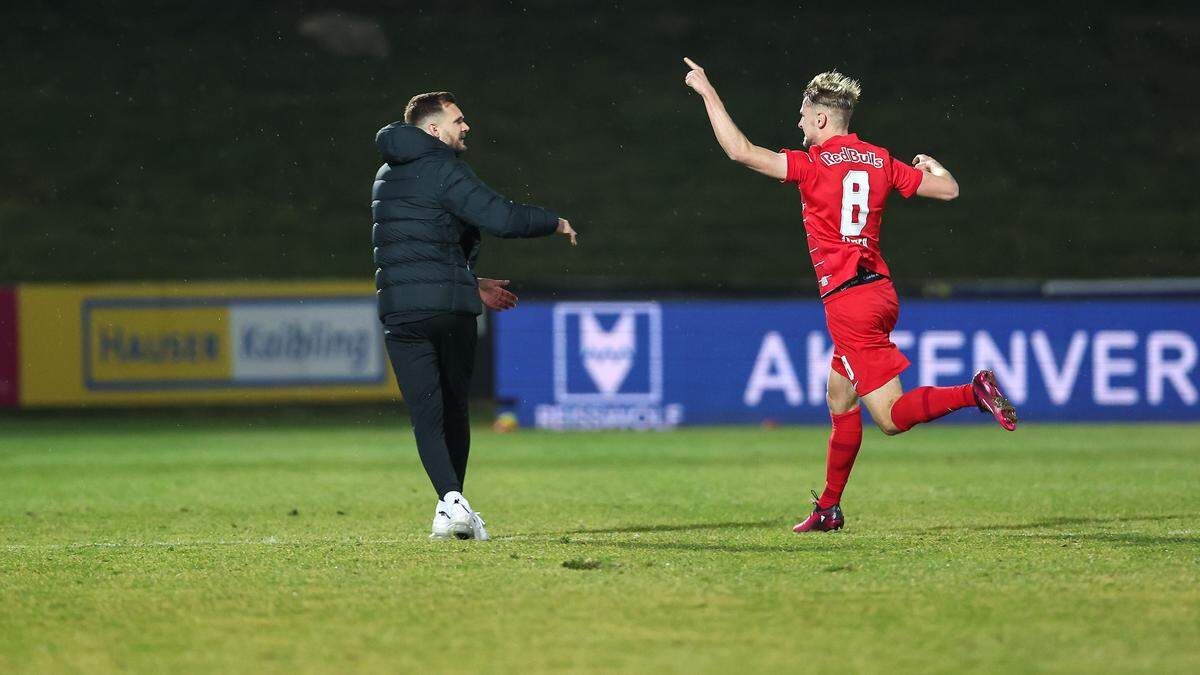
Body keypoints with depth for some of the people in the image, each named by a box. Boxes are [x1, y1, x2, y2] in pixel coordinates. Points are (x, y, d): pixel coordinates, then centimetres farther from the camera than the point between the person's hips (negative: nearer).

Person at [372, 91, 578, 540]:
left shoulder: (386, 177, 18)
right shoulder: (442, 170, -7)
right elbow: (501, 218, -17)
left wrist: (470, 283, 30)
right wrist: (554, 223, 1)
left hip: (399, 311, 4)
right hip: (450, 307, -4)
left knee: (425, 414, -1)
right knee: (454, 409, 12)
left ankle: (450, 500, -20)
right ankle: (454, 505, 14)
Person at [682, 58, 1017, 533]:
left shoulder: (814, 164, -10)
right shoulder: (880, 161, 7)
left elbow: (740, 150, -16)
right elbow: (948, 189, 10)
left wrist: (707, 91, -6)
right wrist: (932, 166, 34)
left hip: (848, 302, -8)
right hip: (879, 291, 8)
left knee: (892, 417, -9)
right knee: (840, 400, 18)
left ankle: (974, 392, -26)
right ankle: (829, 508, 23)